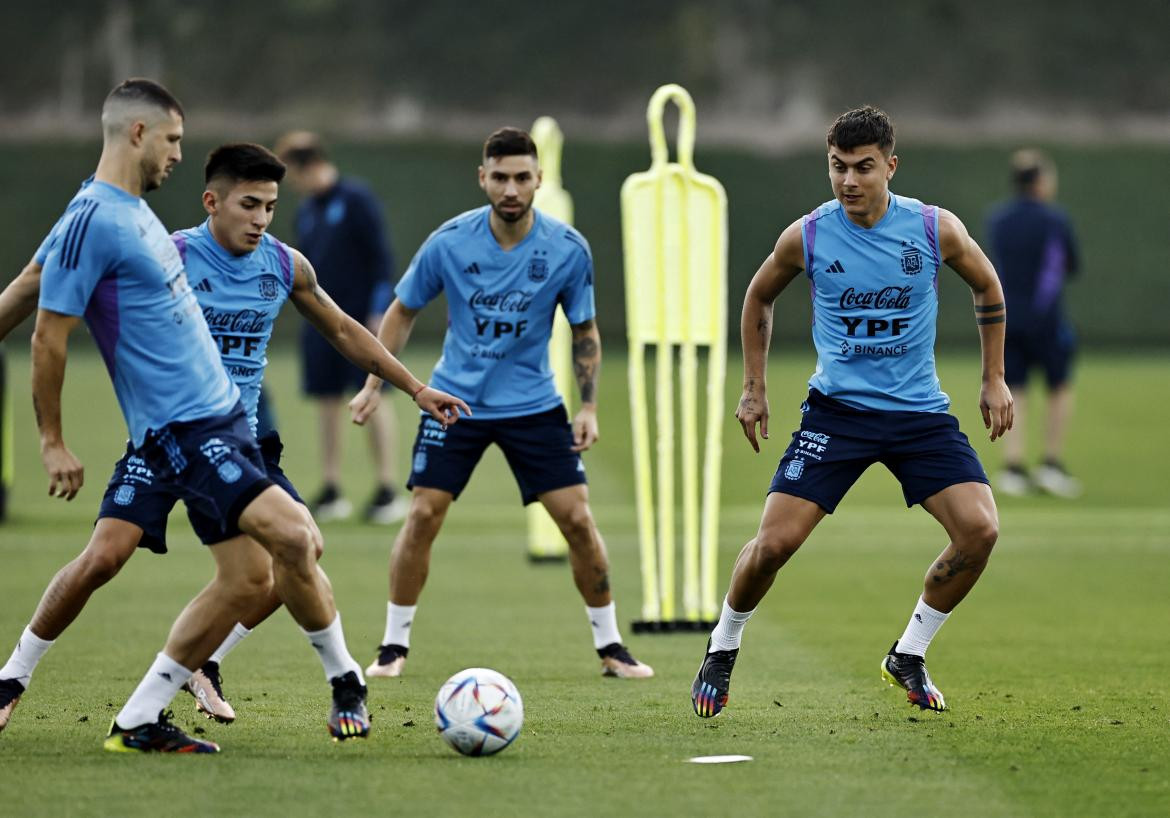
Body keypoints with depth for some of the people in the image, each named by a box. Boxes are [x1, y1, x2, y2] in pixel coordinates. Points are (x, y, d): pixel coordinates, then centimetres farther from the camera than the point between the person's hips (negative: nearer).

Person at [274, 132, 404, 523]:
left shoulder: (356, 200, -8)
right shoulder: (307, 211, 13)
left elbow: (381, 256, -11)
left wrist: (378, 312, -14)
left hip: (360, 321, -7)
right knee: (326, 402, 6)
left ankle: (388, 489, -1)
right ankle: (331, 493, 11)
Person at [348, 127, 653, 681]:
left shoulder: (568, 250, -11)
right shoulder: (449, 243, -12)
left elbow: (584, 332, 2)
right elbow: (403, 311, 3)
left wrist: (588, 408, -6)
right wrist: (373, 385, -3)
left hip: (533, 403, 0)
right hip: (455, 399, 0)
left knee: (577, 517, -5)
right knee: (423, 515, -8)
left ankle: (610, 647, 9)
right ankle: (394, 646, 6)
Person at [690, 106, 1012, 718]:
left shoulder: (936, 229, -7)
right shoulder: (807, 237, -6)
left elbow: (987, 288, 12)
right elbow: (758, 298, 13)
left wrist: (994, 380, 12)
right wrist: (753, 388, 12)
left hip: (920, 410, 1)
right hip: (837, 409, -1)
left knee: (980, 530, -17)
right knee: (774, 541, -13)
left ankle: (907, 656, 5)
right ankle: (722, 649, 16)